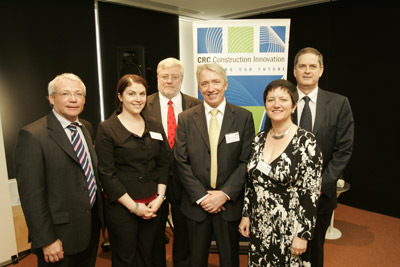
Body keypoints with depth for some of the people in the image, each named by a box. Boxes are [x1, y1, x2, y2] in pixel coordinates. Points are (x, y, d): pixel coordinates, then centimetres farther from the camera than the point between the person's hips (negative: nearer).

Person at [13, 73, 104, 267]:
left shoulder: (86, 128, 6)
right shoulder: (32, 136, -17)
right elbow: (31, 195, -18)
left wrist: (99, 215, 11)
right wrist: (46, 241, -16)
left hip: (92, 227, 7)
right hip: (61, 234, -6)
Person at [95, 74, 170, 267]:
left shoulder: (154, 126, 6)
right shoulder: (106, 129, -8)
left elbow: (163, 164, 8)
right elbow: (106, 174, -11)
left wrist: (159, 198, -3)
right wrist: (134, 206, -12)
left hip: (152, 206, 4)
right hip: (121, 207, -4)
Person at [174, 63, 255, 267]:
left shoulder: (244, 117, -3)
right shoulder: (186, 118, -1)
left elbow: (246, 161, -6)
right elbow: (182, 162, -3)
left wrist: (225, 194, -13)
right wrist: (201, 196, -10)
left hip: (229, 202, 0)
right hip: (196, 203, 1)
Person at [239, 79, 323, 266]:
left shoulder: (305, 141, -16)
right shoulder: (259, 139, 2)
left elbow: (310, 193, -15)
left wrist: (303, 235, -15)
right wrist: (246, 214, 7)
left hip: (289, 228, -5)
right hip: (259, 226, 5)